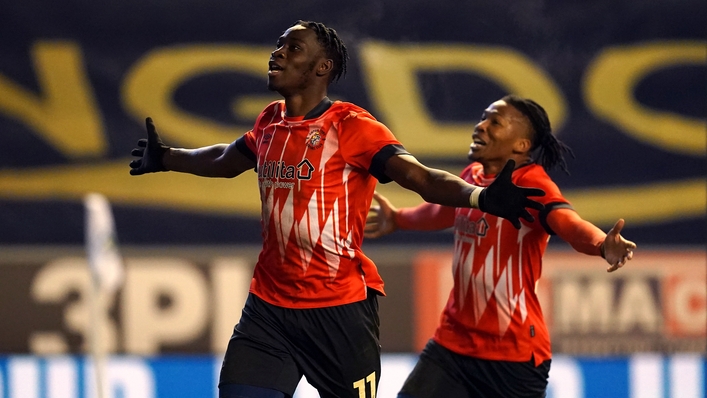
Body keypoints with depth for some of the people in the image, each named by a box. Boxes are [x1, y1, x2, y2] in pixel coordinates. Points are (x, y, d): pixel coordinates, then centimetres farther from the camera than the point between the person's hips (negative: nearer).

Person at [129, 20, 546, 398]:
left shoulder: (350, 126, -11)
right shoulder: (270, 123, 9)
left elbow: (422, 177, -23)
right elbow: (227, 160, 33)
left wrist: (482, 197, -41)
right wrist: (165, 158, 49)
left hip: (340, 309, -6)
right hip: (269, 305, 6)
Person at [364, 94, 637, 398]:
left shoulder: (530, 185, -15)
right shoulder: (473, 176, 6)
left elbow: (569, 223, -36)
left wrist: (603, 245, -57)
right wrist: (397, 220, 48)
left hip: (514, 354, -7)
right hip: (453, 341, 7)